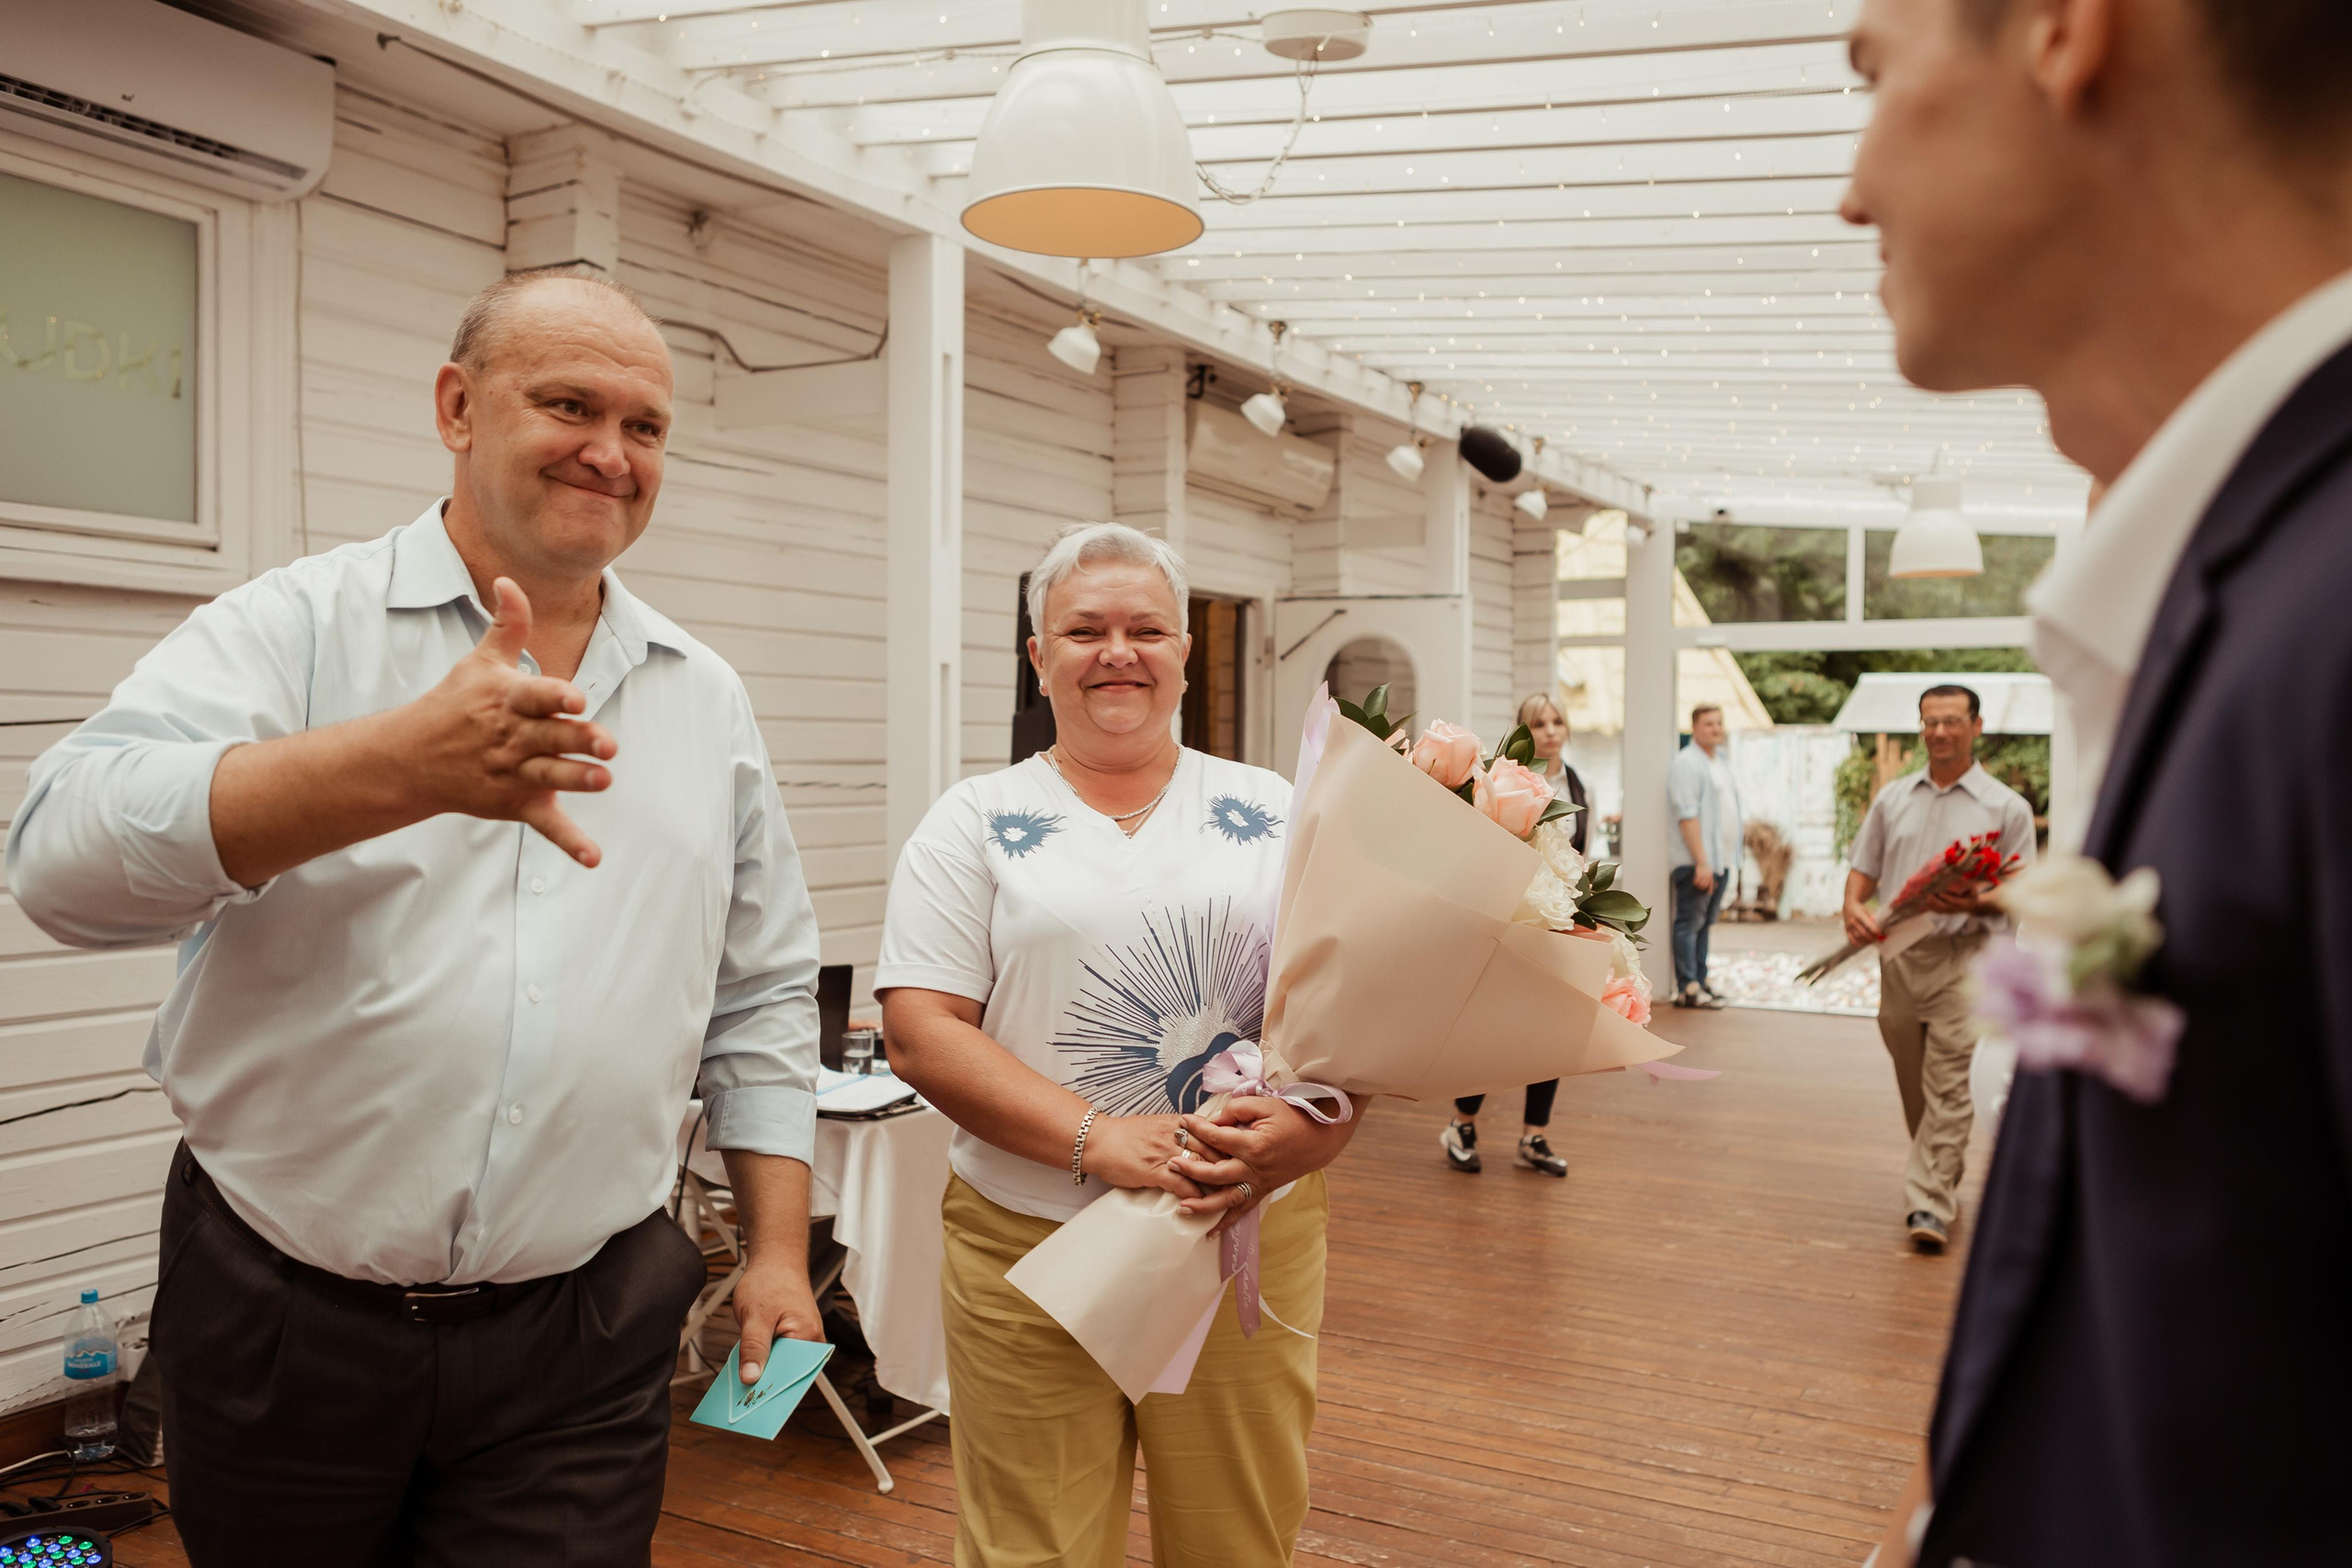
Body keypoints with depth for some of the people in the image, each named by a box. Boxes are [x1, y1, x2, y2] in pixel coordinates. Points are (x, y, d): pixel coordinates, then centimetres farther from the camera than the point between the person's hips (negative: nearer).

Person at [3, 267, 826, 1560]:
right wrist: (409, 764, -35)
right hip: (279, 1319, -1)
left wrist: (780, 1251, 5)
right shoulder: (296, 626, -5)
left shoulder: (709, 702, 6)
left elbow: (762, 1001, 11)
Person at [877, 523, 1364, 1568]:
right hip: (1029, 1248, -1)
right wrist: (1095, 1139, -20)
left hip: (1254, 1242, 2)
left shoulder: (1276, 813, 7)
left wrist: (1312, 1127, -18)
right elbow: (920, 1033, -7)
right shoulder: (977, 823, 2)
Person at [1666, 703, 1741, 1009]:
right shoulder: (1687, 763, -11)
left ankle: (1699, 982, 18)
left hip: (1722, 859, 9)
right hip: (1696, 861, -9)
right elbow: (1687, 816, -17)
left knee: (1704, 924, 12)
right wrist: (1701, 862, -21)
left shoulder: (1722, 760, 18)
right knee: (1689, 923, -6)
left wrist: (1737, 848, 17)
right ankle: (1687, 988, -6)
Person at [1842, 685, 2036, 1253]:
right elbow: (1863, 869, 13)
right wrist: (1854, 907, -9)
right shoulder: (1892, 799, 13)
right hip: (1899, 955, 4)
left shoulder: (2006, 807, 2)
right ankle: (1946, 1173, 32)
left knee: (1949, 1086, -11)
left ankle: (1930, 1204, -10)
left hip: (1965, 956, -4)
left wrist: (1976, 901, -22)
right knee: (1914, 1087, 13)